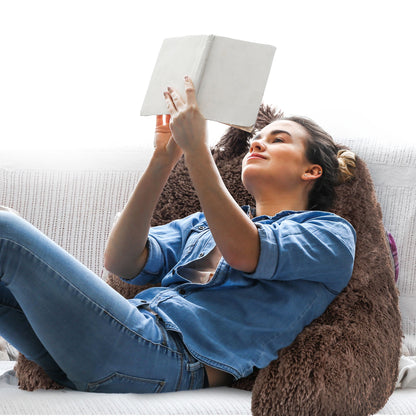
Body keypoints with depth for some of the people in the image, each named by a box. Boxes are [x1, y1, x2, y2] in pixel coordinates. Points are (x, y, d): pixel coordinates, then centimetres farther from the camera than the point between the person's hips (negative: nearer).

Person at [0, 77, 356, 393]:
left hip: (175, 356, -7)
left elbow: (243, 253, -10)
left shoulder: (331, 232, 14)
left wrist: (196, 149, -9)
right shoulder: (205, 221, 31)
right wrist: (163, 160, 7)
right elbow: (122, 263, 12)